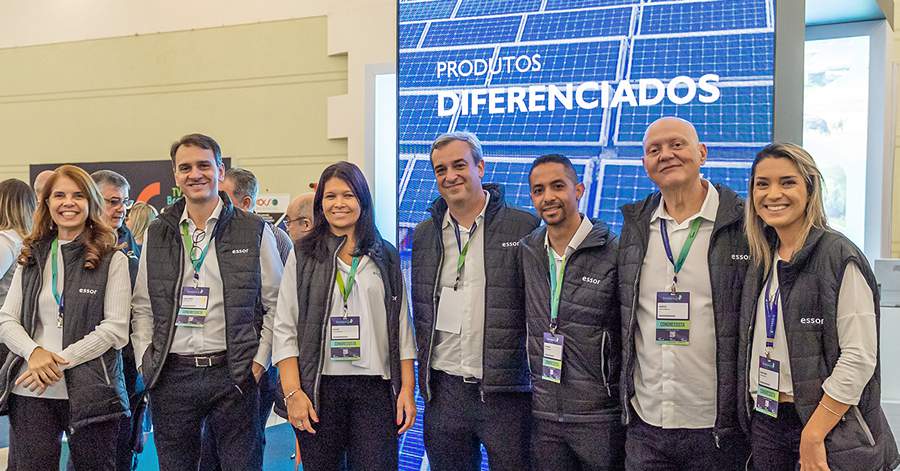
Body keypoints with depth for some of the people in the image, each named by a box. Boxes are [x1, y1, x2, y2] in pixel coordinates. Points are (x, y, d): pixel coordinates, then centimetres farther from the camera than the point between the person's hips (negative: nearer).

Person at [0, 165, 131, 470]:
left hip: (90, 393, -3)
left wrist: (59, 362, -15)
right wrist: (34, 352, -12)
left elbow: (115, 328, -7)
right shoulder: (31, 258, 12)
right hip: (30, 392, 3)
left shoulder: (112, 260, 0)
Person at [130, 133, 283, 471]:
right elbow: (142, 307, 13)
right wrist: (145, 362, 3)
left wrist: (260, 361, -6)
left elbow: (276, 304, 1)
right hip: (170, 376, 3)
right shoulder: (156, 234, 10)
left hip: (234, 374, -2)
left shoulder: (254, 231, 1)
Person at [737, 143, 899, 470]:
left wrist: (813, 436, -18)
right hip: (764, 418, 6)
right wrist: (751, 413, 6)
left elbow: (859, 357, -17)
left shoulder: (839, 256, -13)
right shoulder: (762, 261, 7)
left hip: (830, 428, -6)